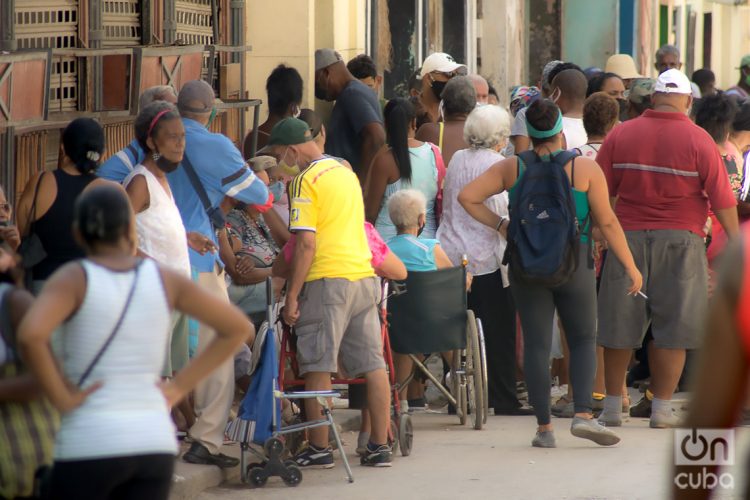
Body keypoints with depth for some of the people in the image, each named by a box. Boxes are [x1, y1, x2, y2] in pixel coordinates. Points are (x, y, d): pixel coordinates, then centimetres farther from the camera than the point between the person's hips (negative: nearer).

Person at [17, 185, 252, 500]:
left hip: (89, 446, -4)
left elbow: (30, 334, -26)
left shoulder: (74, 277, -6)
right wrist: (179, 387, 10)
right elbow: (239, 327, 13)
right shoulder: (165, 279, 6)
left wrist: (60, 398, -11)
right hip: (154, 442, 4)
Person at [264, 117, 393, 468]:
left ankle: (319, 449, 1)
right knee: (373, 365, 7)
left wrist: (292, 296, -11)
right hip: (365, 277, 8)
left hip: (327, 280, -8)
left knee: (317, 368, 0)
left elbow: (305, 243, -14)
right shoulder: (345, 171, 17)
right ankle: (379, 446, 8)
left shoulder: (307, 180, -8)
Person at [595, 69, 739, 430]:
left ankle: (612, 405, 15)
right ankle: (661, 408, 4)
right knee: (673, 328, 5)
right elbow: (721, 197, -6)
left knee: (620, 324, 10)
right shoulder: (699, 140, -6)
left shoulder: (621, 135, 1)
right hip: (680, 239, -2)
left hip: (628, 237, 2)